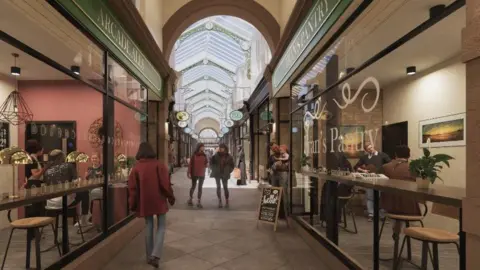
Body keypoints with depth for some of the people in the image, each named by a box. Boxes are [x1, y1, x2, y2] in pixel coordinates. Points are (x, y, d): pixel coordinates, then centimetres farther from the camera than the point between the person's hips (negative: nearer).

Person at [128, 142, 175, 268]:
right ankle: (155, 255, -7)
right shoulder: (158, 165, -8)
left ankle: (149, 256, 19)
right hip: (159, 201, -3)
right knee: (161, 227, 8)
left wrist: (133, 204, 9)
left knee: (149, 227, 15)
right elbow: (165, 183, -10)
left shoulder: (136, 167, 0)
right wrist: (171, 197, 2)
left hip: (144, 202, 3)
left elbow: (133, 188, 1)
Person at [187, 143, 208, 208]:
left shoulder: (204, 156, 3)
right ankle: (190, 199, 30)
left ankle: (199, 202, 10)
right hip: (194, 174, -2)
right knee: (193, 186, 11)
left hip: (202, 174, 2)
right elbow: (190, 164, -5)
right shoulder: (194, 155, -5)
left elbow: (206, 164, 11)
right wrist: (189, 173, -9)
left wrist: (207, 164, -13)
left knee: (200, 187, 4)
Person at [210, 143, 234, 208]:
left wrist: (228, 171, 0)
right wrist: (214, 170, -5)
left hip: (224, 174, 0)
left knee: (225, 187, 0)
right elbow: (212, 163, 5)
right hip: (217, 174, 0)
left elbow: (232, 165, 7)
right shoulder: (216, 156, -4)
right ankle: (220, 201, 7)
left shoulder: (229, 157, -1)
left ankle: (227, 201, 11)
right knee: (218, 187, 1)